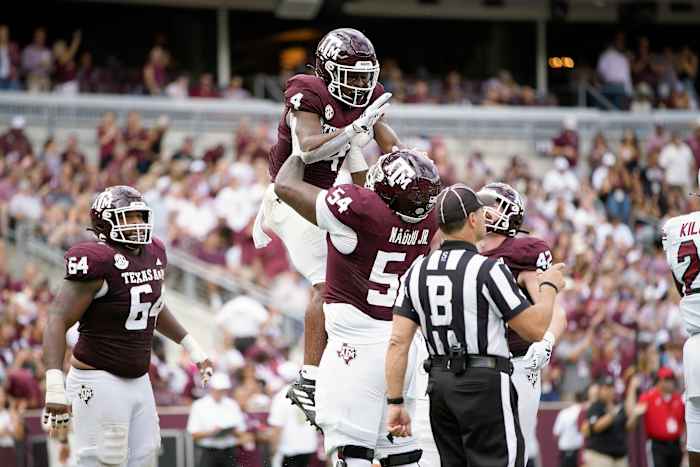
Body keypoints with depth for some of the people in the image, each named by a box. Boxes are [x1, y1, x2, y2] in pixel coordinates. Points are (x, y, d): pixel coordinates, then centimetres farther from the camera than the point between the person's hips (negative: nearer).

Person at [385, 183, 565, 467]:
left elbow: (399, 342, 2)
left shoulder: (417, 271, 6)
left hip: (439, 382, 6)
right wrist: (549, 286, 10)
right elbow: (536, 329, -7)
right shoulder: (487, 270, -11)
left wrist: (395, 402, 4)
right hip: (484, 382, -6)